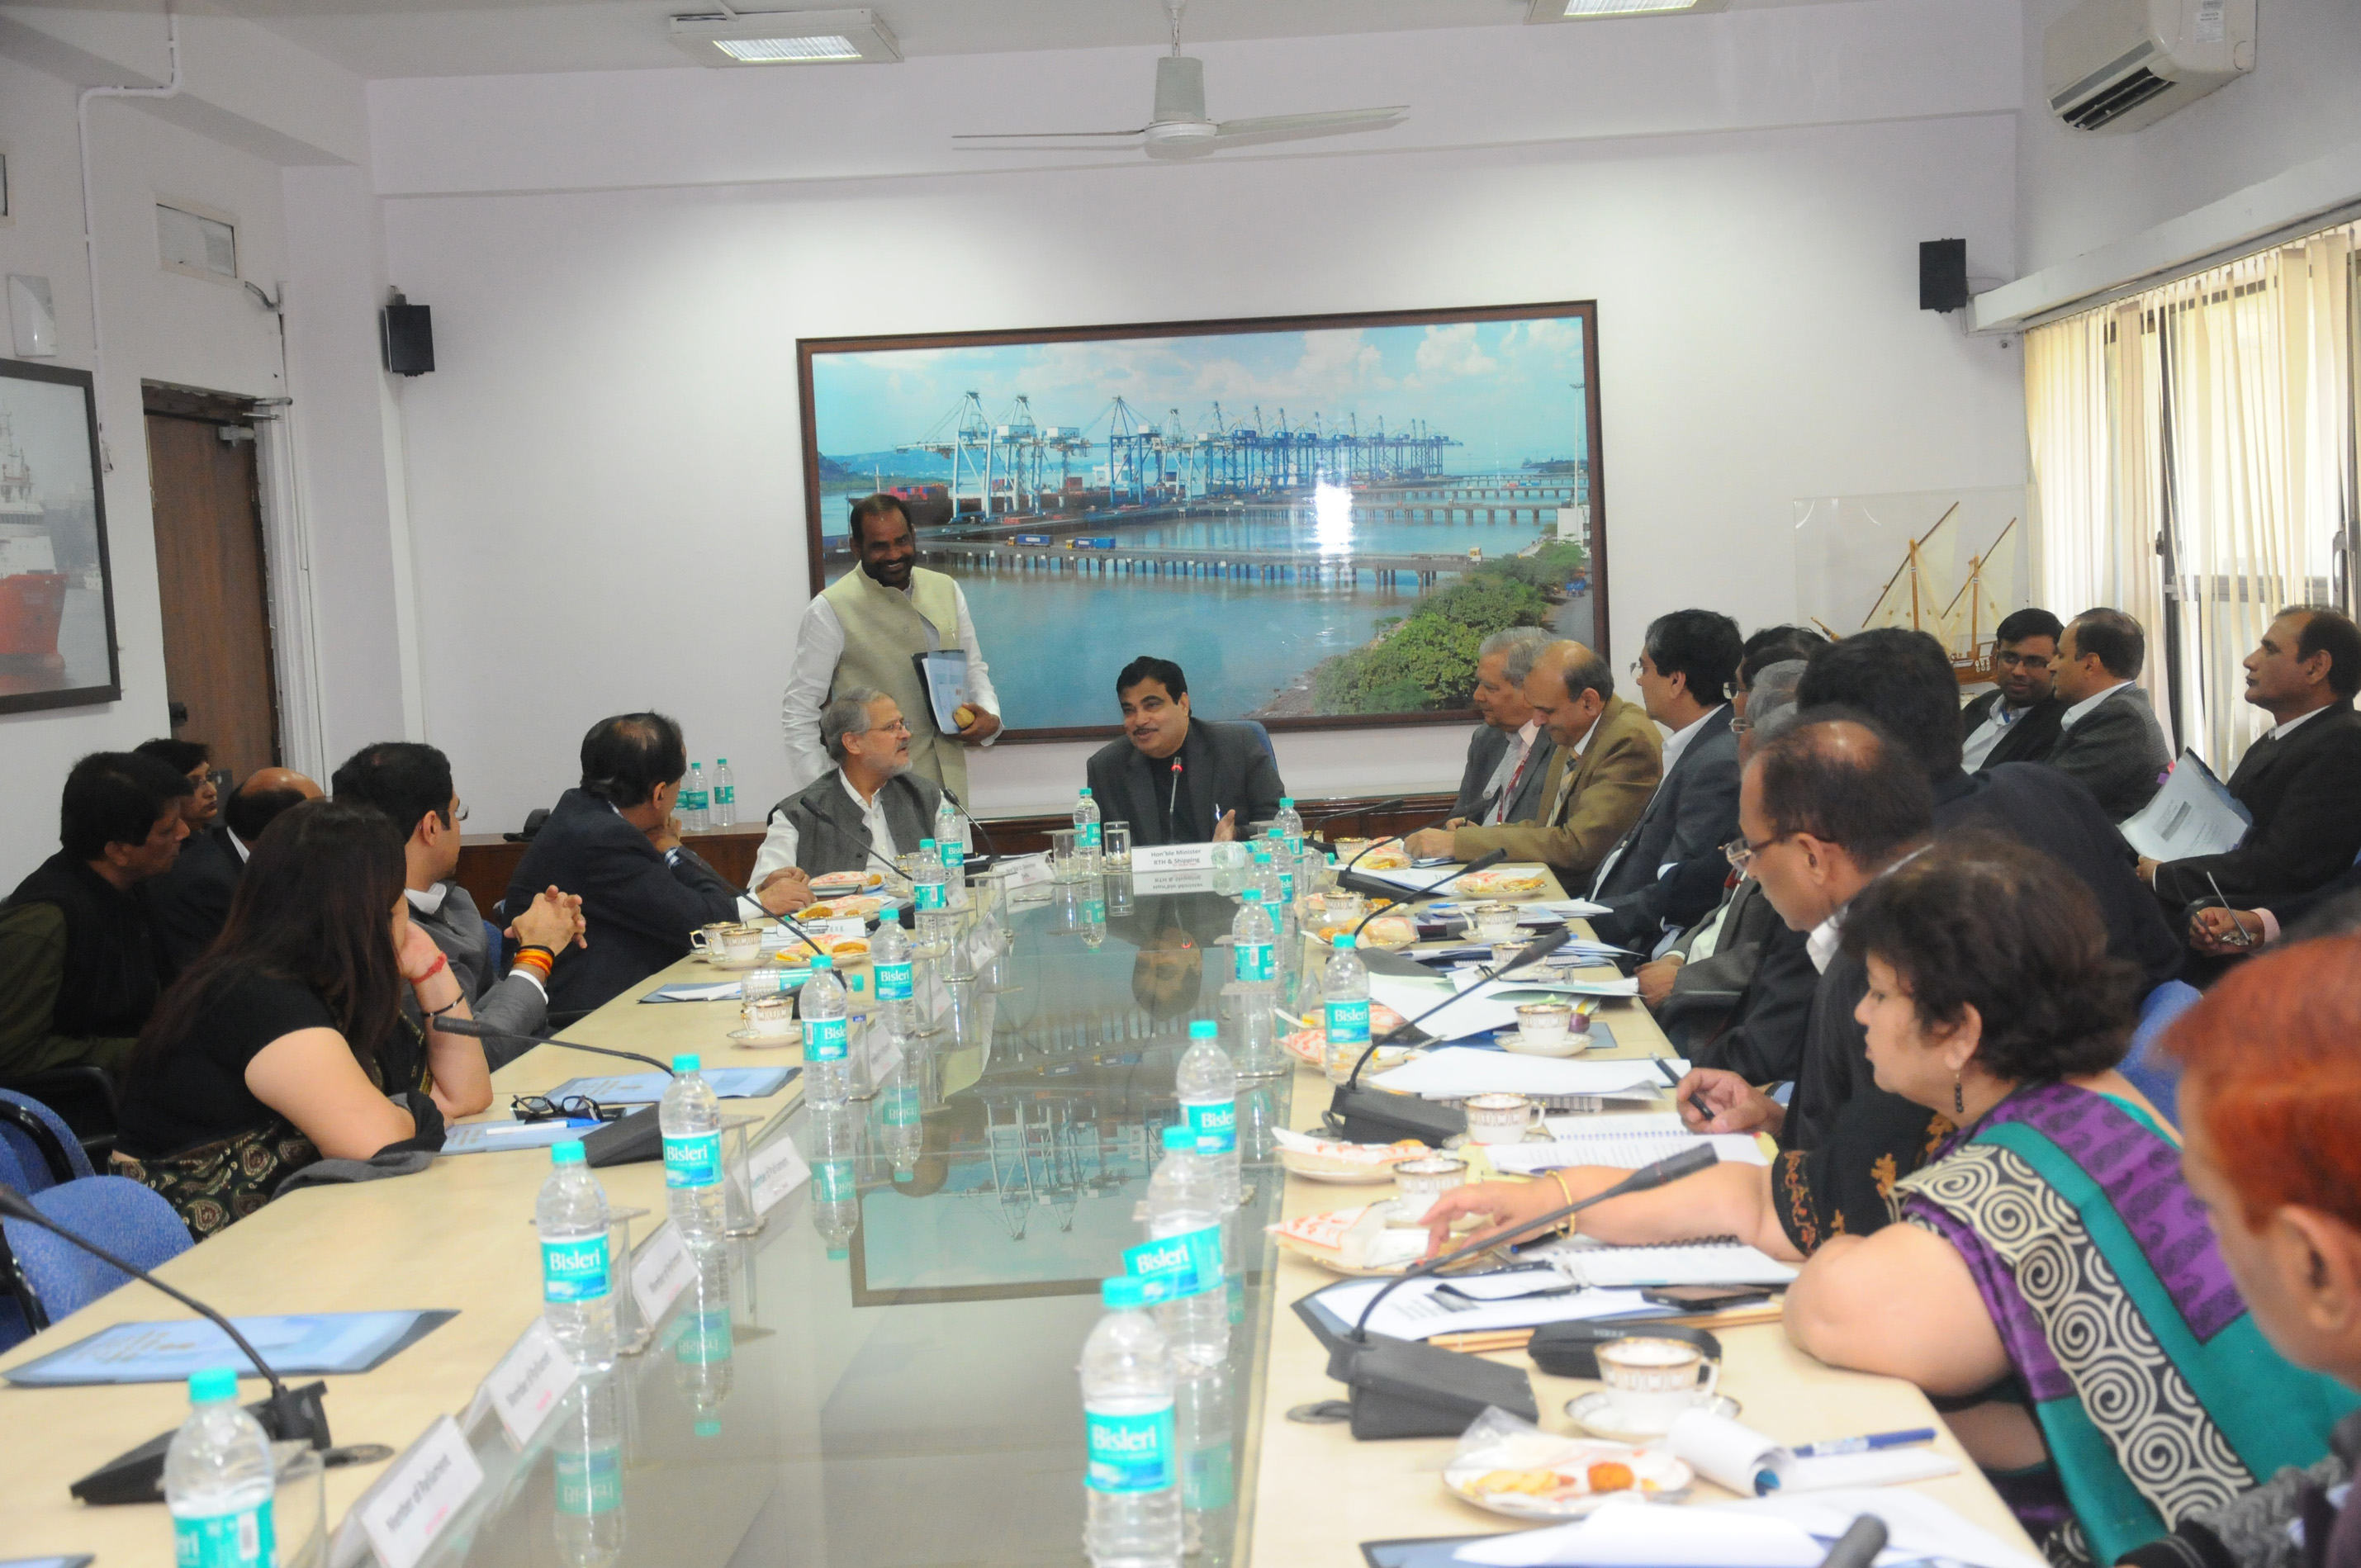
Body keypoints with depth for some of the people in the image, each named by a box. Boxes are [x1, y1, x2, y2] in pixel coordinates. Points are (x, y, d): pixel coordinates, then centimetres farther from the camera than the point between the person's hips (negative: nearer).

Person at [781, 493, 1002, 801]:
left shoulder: (947, 590, 9)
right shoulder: (830, 610, -7)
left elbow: (974, 668, 20)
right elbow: (798, 710, -5)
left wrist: (989, 715, -2)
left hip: (948, 779, 5)